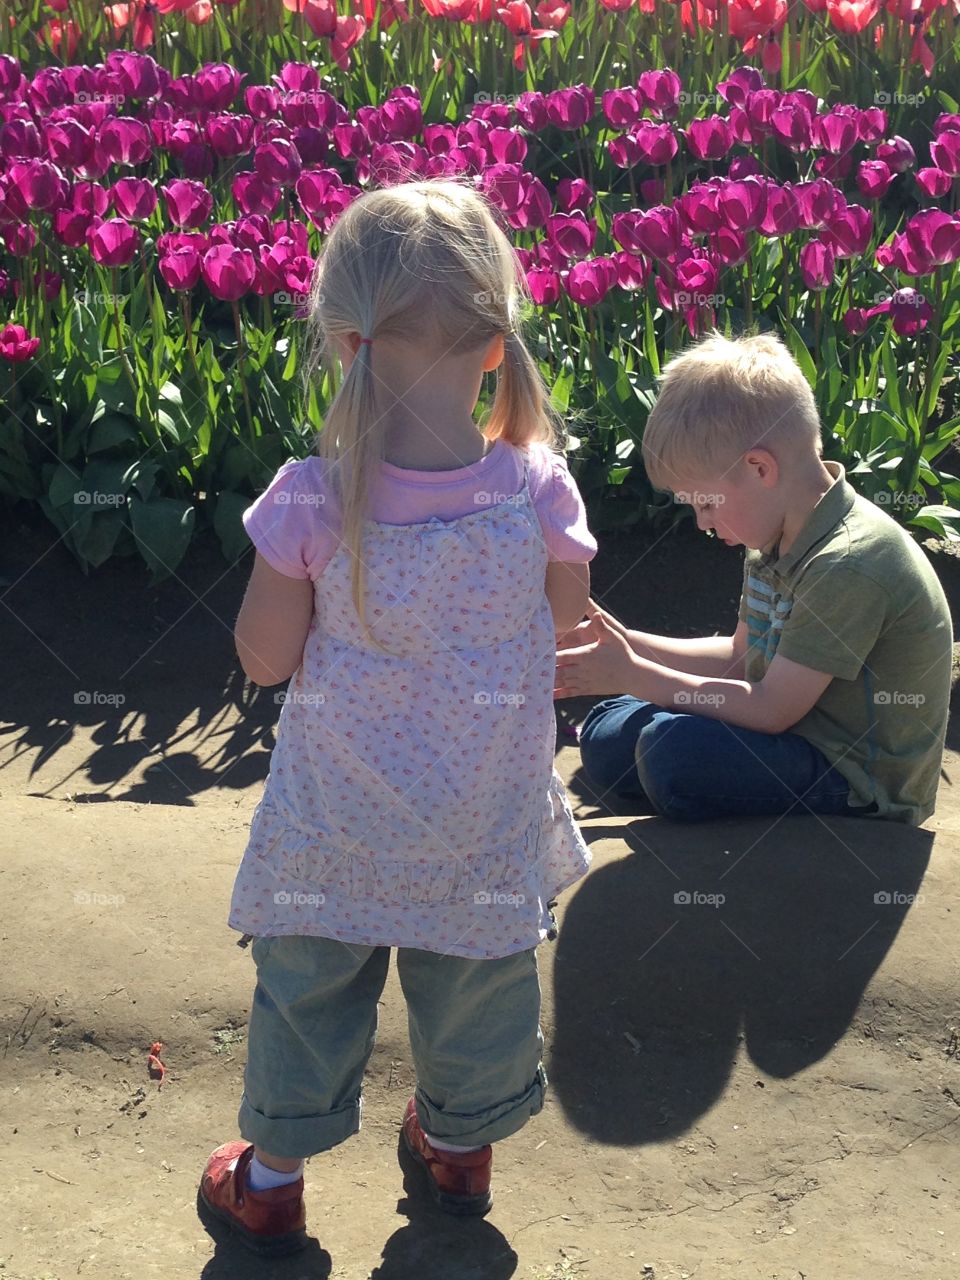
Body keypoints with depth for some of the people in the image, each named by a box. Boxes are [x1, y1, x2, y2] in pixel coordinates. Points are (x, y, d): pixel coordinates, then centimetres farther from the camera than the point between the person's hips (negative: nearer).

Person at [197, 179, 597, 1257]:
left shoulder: (311, 500, -25)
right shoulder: (536, 492, -21)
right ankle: (460, 1147, 50)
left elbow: (264, 658, -13)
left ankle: (273, 1177, 40)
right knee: (479, 985, 26)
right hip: (487, 823, 1)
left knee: (306, 988, 21)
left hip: (336, 823, -1)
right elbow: (563, 620, -3)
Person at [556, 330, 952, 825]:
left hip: (862, 783, -9)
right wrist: (626, 644, 1)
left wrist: (631, 675, -17)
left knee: (671, 750, -29)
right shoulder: (779, 537, 4)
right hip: (796, 727, 9)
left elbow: (770, 709, -24)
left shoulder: (848, 564, -27)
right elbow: (740, 658, 13)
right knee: (605, 735, 3)